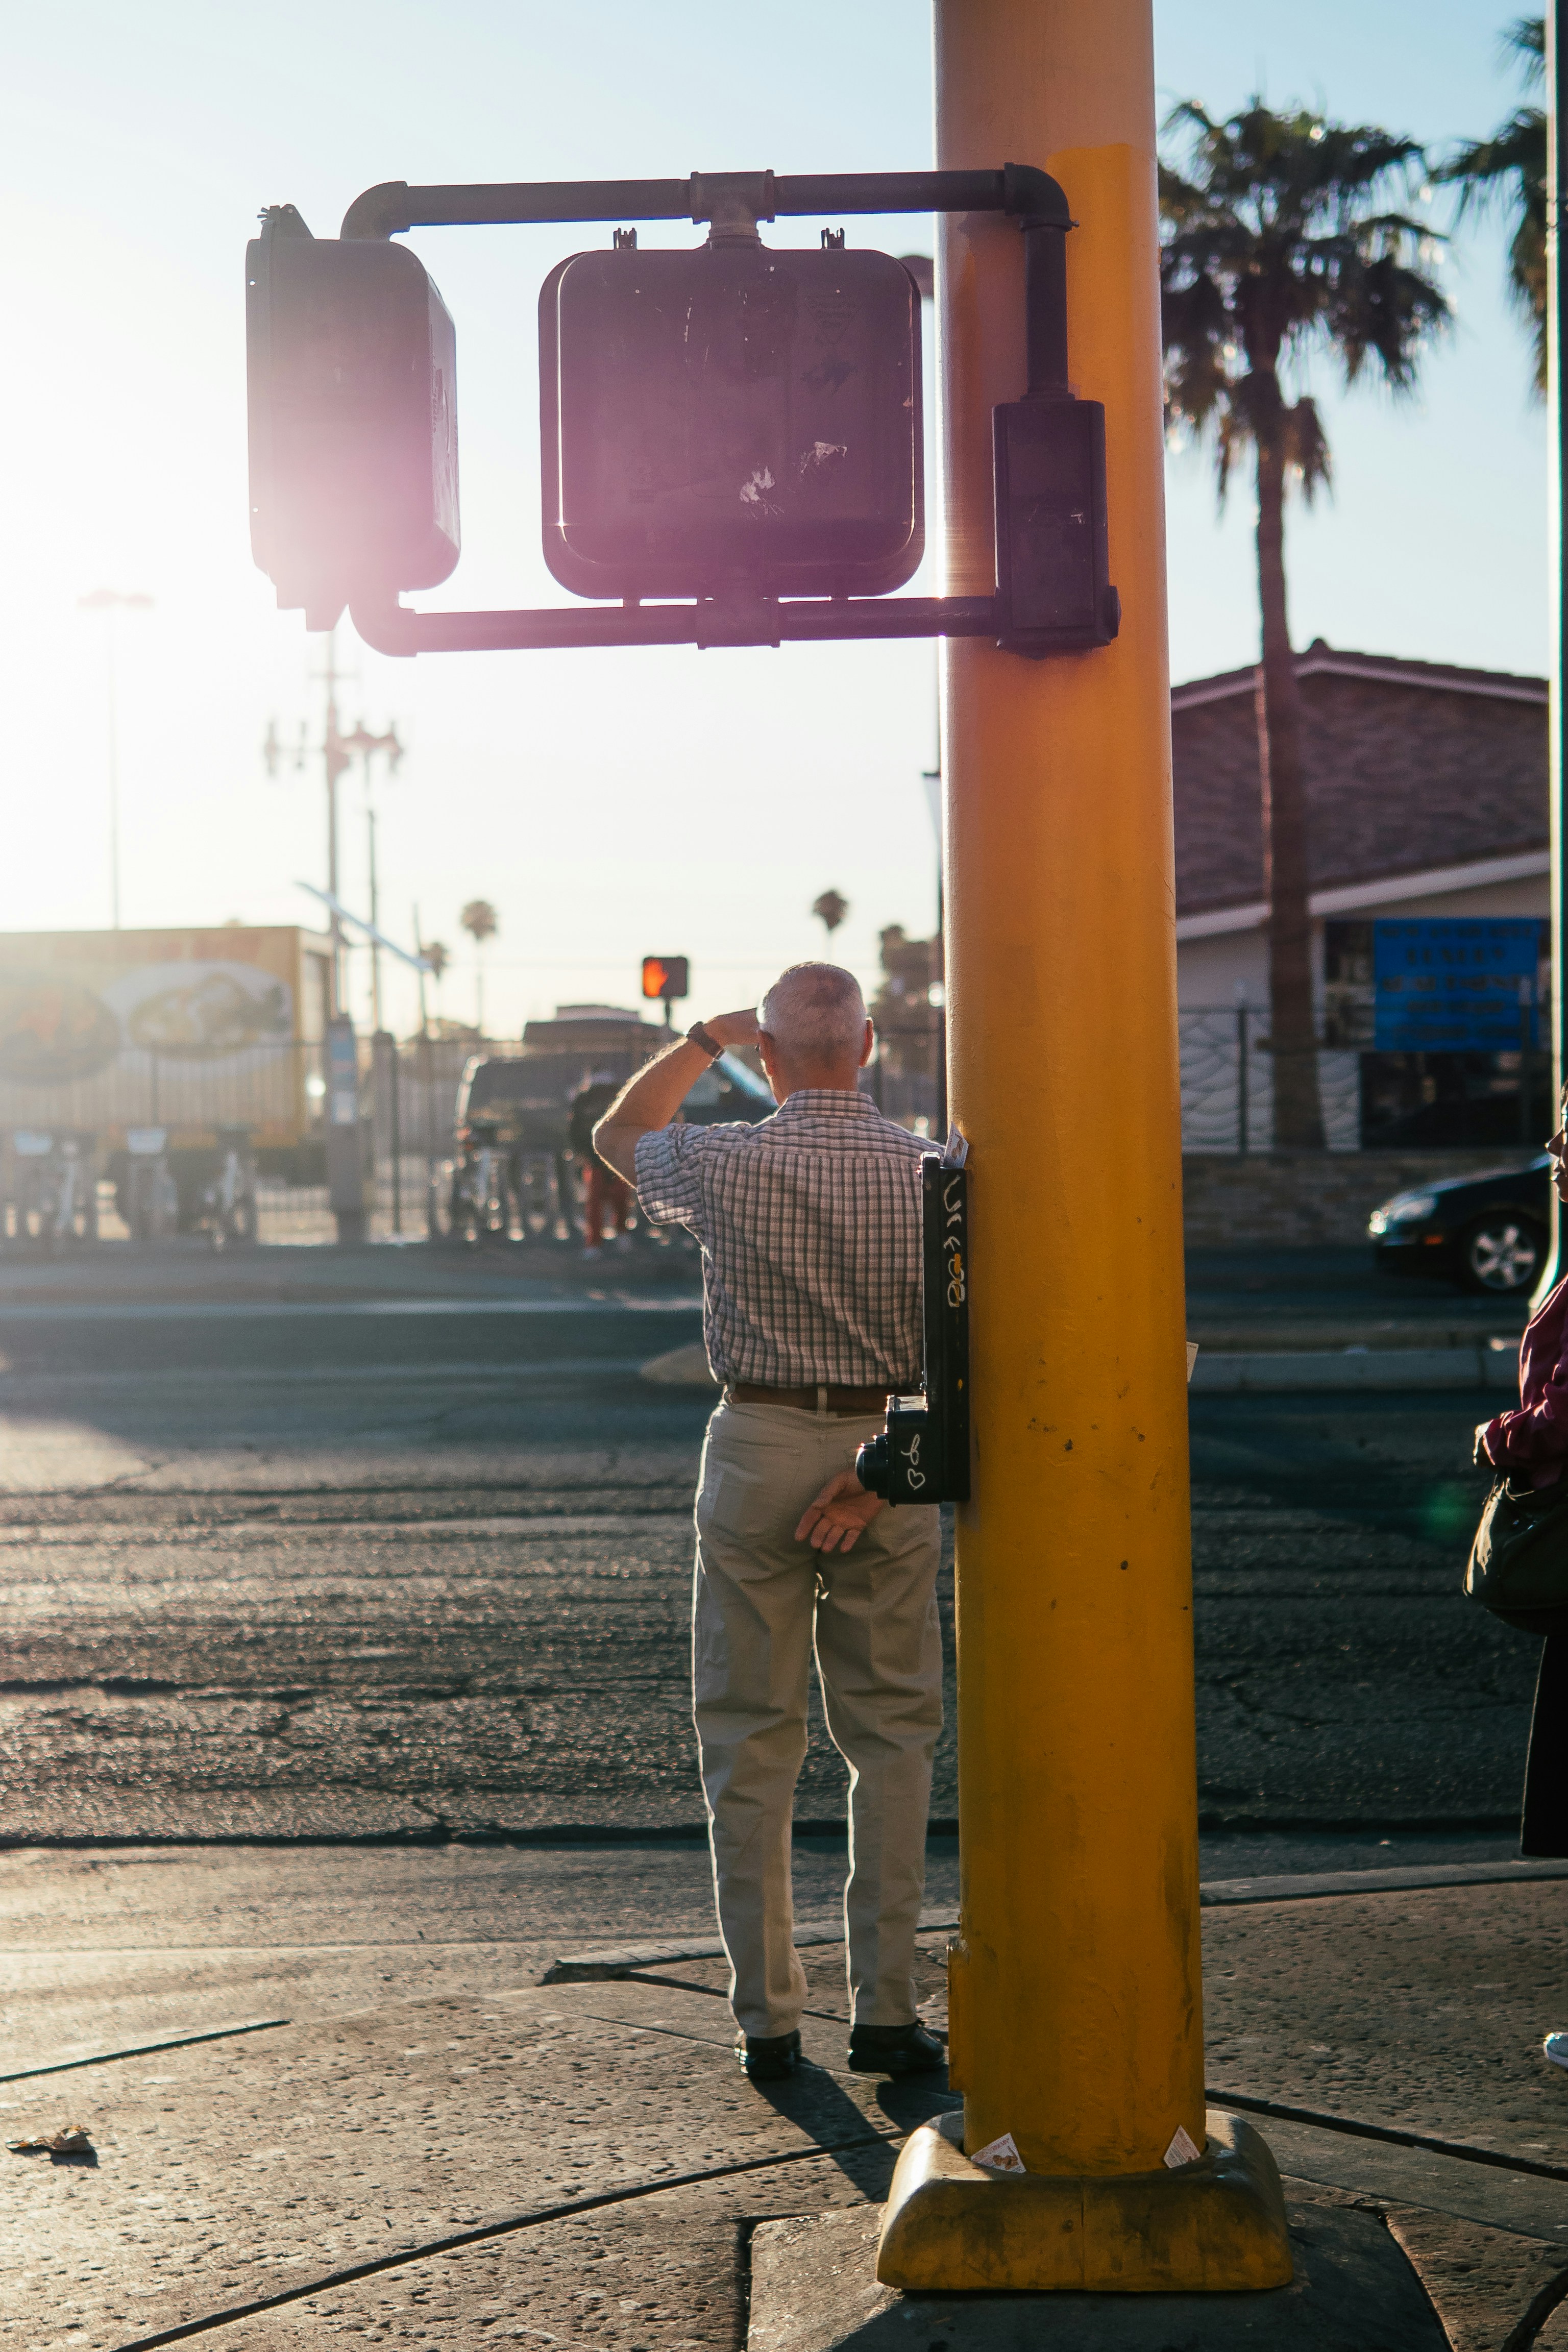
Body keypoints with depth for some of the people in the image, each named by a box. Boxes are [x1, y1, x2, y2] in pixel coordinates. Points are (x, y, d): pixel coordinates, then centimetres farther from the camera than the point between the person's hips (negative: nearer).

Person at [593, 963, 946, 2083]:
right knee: (893, 1737, 10)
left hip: (759, 1450, -1)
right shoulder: (930, 1173, -5)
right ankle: (886, 2009, 8)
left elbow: (619, 1132, 15)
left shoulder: (728, 1164, -7)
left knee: (752, 1742, 7)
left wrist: (709, 1035, 19)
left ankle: (768, 2018, 10)